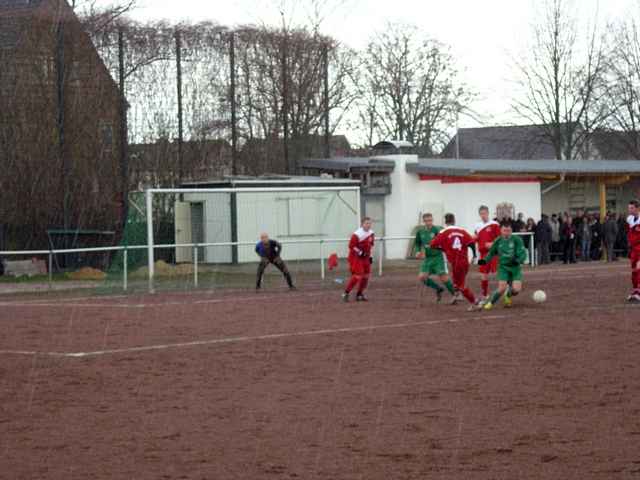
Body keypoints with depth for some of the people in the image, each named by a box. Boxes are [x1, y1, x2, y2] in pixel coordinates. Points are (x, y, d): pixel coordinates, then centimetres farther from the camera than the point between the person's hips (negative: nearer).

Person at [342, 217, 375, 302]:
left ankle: (359, 295, 21)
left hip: (365, 257, 8)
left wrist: (370, 256, 13)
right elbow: (351, 246, -18)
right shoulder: (357, 234, -21)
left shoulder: (371, 233, 4)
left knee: (366, 276, 6)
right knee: (357, 275, -15)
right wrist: (360, 252, -22)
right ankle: (346, 293, -3)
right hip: (356, 257, -8)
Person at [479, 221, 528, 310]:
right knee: (502, 288, -16)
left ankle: (508, 295, 24)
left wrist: (518, 260, -33)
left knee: (516, 289, -12)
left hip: (515, 267, 0)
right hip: (503, 267, 0)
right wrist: (485, 260, -3)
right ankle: (491, 303, 8)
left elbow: (523, 253, -14)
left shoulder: (517, 240, -9)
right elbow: (491, 253, 13)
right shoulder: (498, 241, -1)